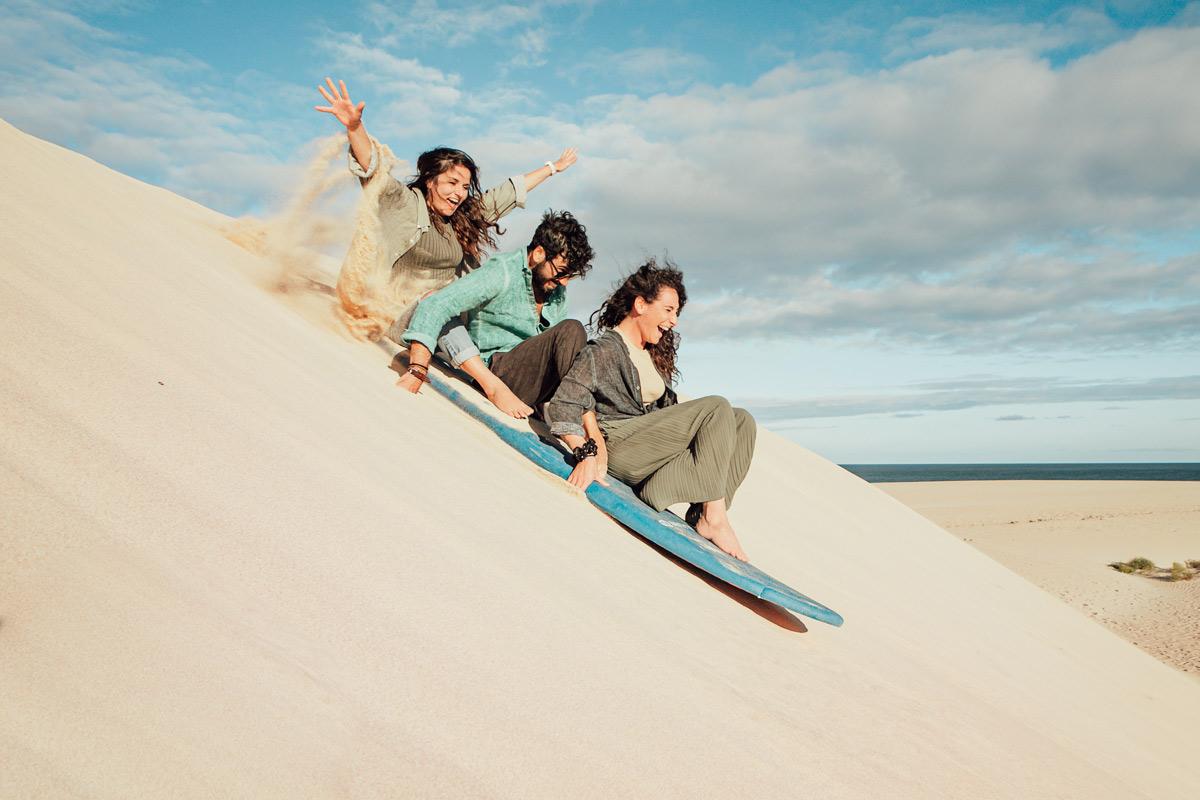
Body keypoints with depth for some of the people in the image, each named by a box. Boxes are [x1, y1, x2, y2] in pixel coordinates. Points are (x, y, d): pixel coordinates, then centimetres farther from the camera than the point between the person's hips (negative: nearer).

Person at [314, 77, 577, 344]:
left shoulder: (466, 215, 12)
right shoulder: (405, 203, -5)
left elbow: (511, 190, 20)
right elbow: (373, 166, -21)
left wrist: (553, 167, 29)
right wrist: (355, 127, -38)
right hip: (405, 313, -8)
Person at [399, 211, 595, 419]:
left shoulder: (558, 291, 12)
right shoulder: (502, 273, -12)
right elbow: (434, 307, -21)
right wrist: (417, 370, -32)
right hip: (498, 372, -9)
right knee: (572, 330, -24)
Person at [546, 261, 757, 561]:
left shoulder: (655, 353, 19)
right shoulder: (603, 351, -8)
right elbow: (561, 406, -17)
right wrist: (587, 454, -28)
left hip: (654, 444, 9)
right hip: (619, 446, -9)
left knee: (741, 420, -7)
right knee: (717, 408, -21)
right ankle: (713, 517, -22)